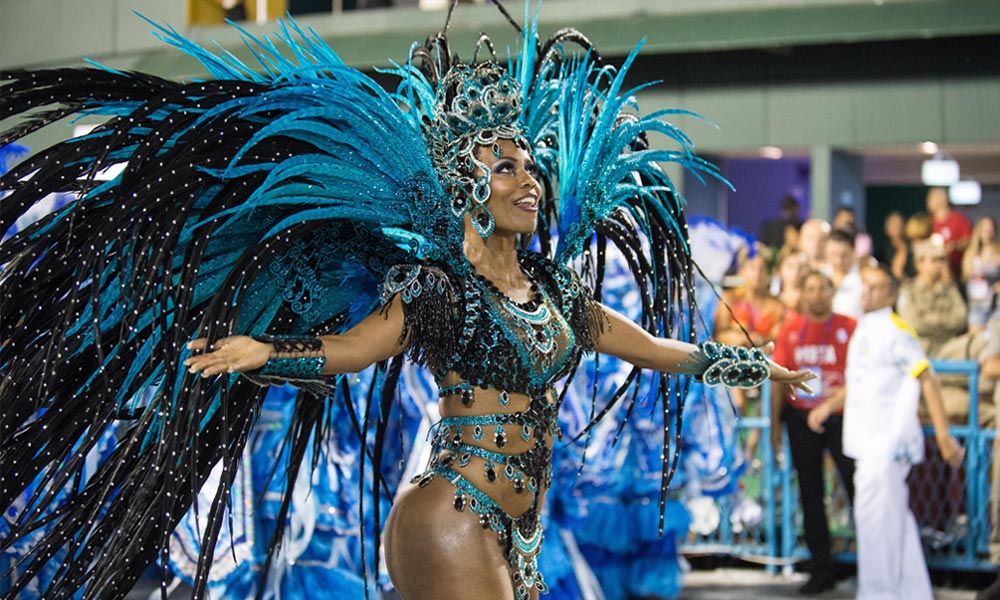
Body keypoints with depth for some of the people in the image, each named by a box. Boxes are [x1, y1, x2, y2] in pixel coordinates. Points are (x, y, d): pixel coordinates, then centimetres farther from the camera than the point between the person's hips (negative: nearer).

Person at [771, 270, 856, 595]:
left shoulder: (849, 328, -3)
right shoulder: (790, 329, 7)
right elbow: (779, 378, 10)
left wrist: (829, 404, -17)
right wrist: (775, 423, 7)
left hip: (841, 417, -3)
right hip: (801, 419, 3)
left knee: (857, 486, -8)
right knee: (810, 494, 8)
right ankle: (821, 569, 18)